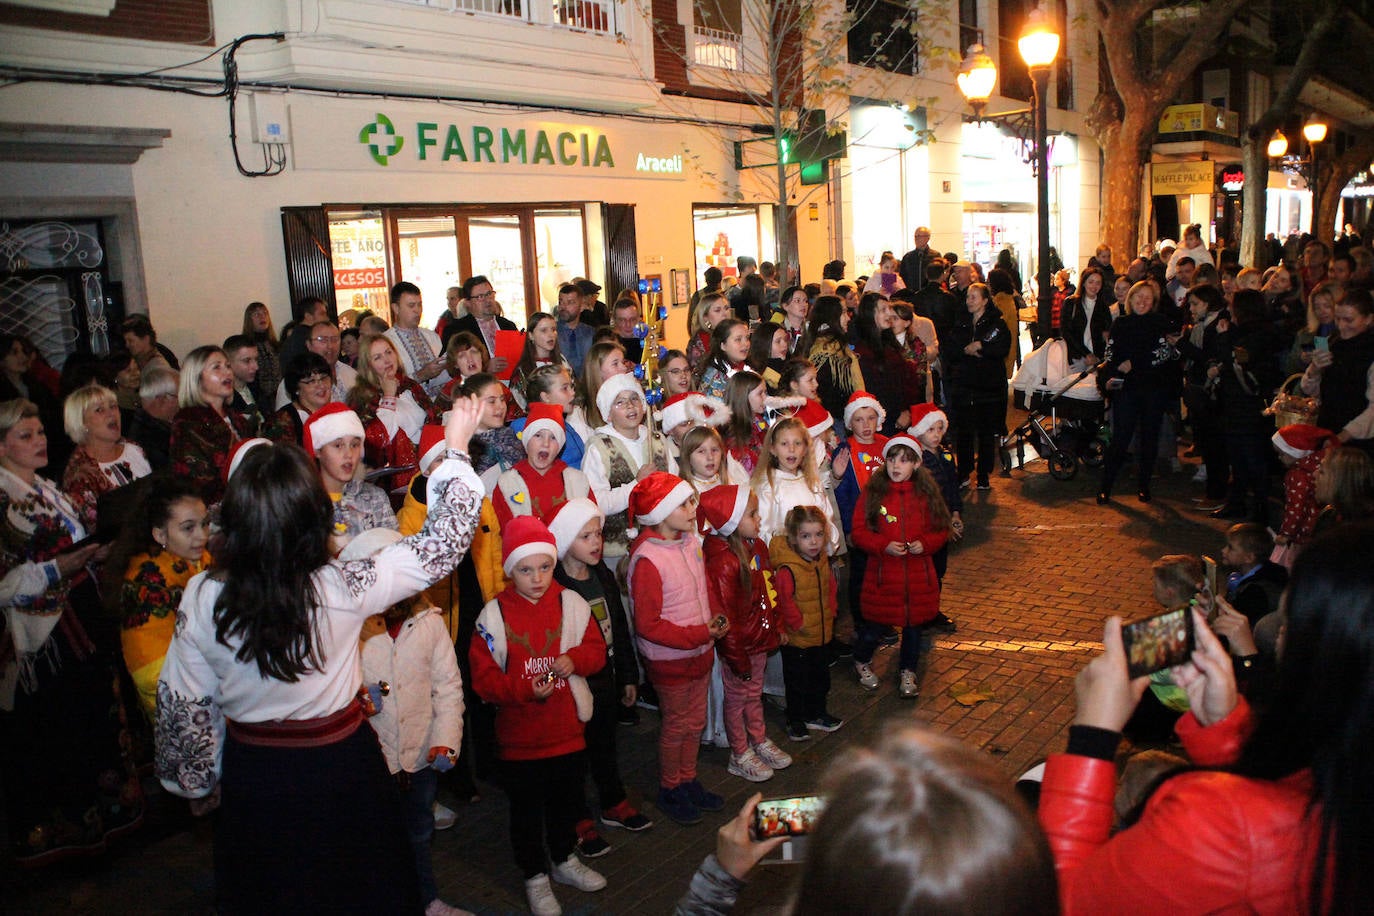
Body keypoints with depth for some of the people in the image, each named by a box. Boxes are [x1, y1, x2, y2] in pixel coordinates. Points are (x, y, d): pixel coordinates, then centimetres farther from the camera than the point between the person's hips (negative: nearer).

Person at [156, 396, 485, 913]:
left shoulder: (202, 598, -18)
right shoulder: (343, 589, -25)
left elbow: (182, 704, -6)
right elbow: (440, 546, -15)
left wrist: (198, 778, 12)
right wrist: (456, 448, -7)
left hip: (251, 778, 2)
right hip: (339, 770, -2)